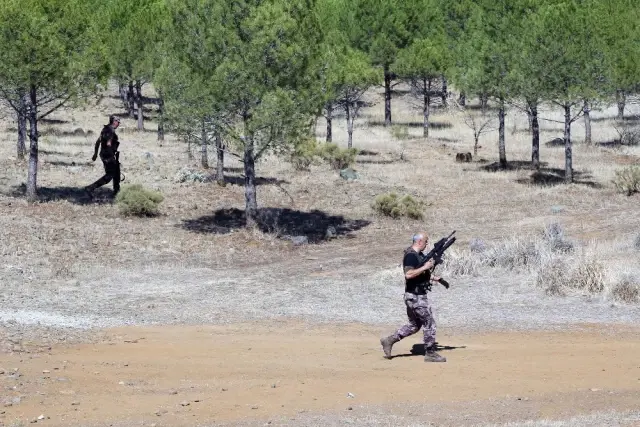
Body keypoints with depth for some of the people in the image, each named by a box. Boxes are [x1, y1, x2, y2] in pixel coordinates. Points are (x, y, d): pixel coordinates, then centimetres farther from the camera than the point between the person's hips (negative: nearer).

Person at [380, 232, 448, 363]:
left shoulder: (418, 254, 13)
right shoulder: (411, 255, -17)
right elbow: (409, 274, -30)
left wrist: (435, 278, 14)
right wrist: (425, 267, -24)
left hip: (415, 296, 10)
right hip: (416, 297, -10)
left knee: (414, 325, 16)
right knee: (429, 324, -2)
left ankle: (389, 340, 16)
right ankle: (430, 353, 5)